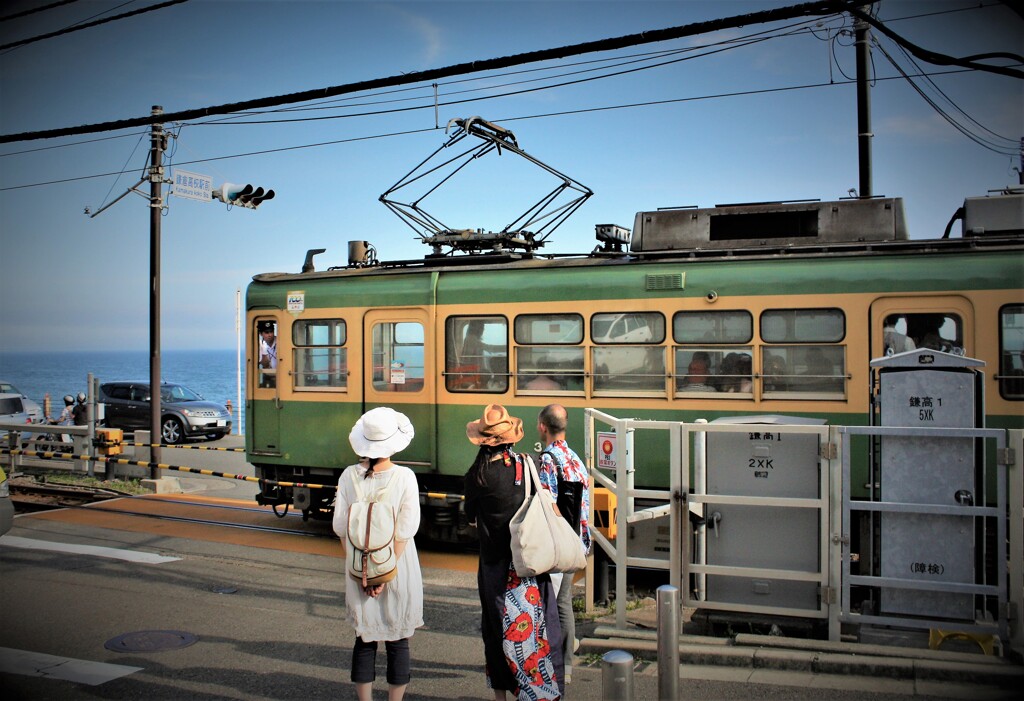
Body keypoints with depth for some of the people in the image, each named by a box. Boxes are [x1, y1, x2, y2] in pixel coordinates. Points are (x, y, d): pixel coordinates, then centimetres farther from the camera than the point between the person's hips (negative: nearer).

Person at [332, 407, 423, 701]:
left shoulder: (349, 475, -4)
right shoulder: (404, 477, -11)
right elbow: (404, 532, -14)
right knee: (398, 641, 11)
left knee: (364, 639, 15)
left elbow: (341, 528, -4)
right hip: (399, 572, -2)